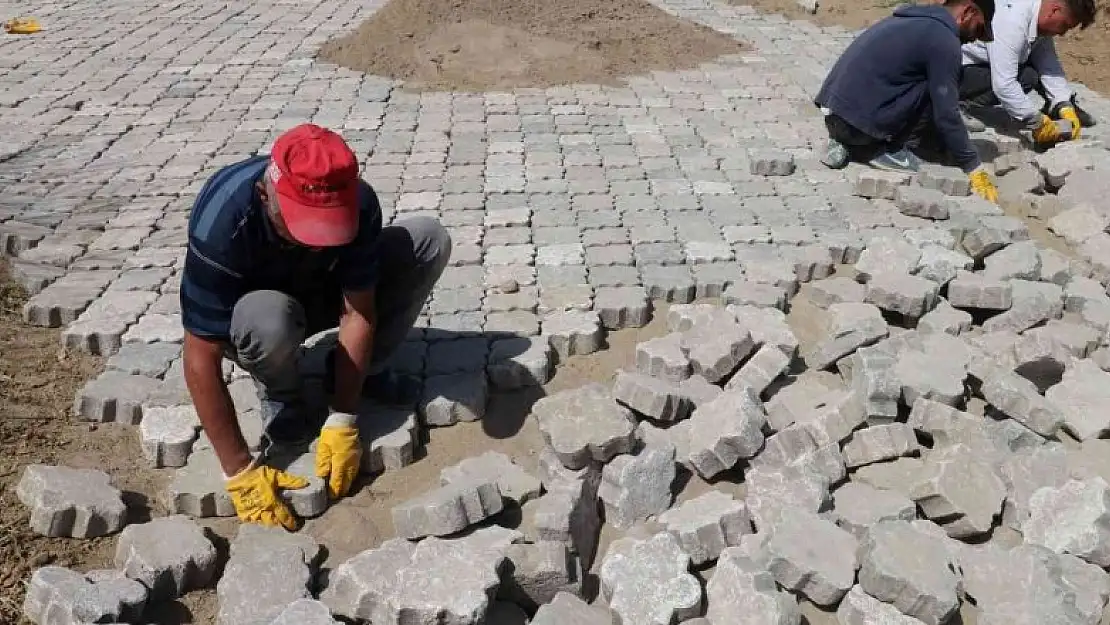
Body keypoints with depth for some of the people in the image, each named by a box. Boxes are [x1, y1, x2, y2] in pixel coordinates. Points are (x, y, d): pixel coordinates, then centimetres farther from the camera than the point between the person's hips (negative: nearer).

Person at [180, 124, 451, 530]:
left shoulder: (358, 203, -29)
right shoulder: (221, 223, -38)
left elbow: (357, 312, -22)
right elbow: (201, 359, -35)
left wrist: (342, 421, -26)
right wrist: (240, 472, -35)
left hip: (325, 290, 3)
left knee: (430, 240, -18)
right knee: (269, 320, -41)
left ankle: (365, 372, 0)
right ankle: (280, 394, -4)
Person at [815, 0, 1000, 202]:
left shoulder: (914, 20, 22)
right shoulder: (943, 39, -7)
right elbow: (946, 114, -8)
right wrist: (974, 168, 1)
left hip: (834, 113, 9)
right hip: (858, 121, -9)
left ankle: (845, 144, 11)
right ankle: (888, 151, 1)